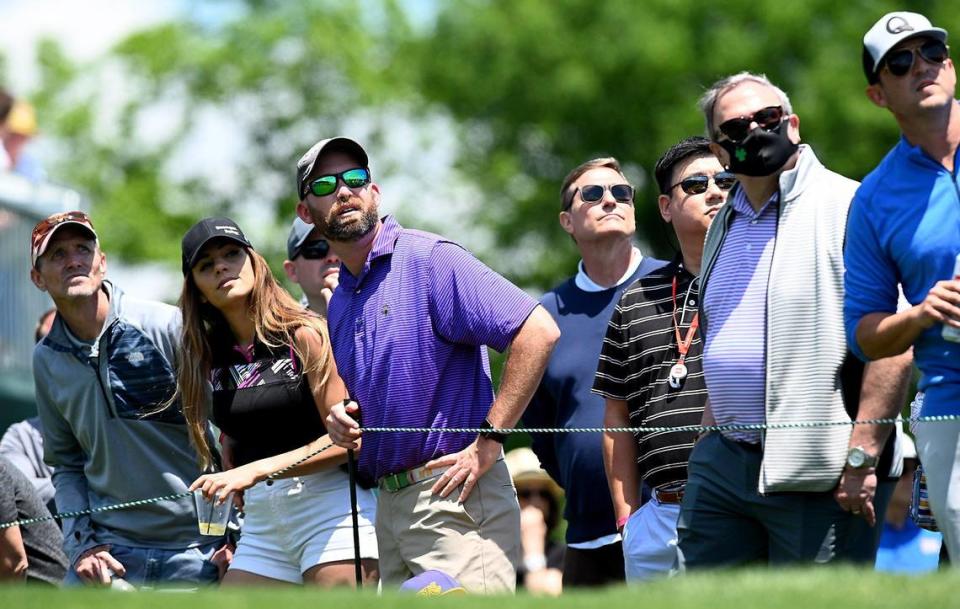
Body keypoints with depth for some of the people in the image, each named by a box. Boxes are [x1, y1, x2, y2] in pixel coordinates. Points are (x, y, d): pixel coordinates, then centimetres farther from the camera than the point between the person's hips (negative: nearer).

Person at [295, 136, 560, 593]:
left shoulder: (430, 260, -8)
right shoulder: (339, 302, 17)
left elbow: (538, 331, -17)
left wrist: (489, 440, -18)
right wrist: (340, 421, 6)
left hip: (455, 494, -8)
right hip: (388, 502, 8)